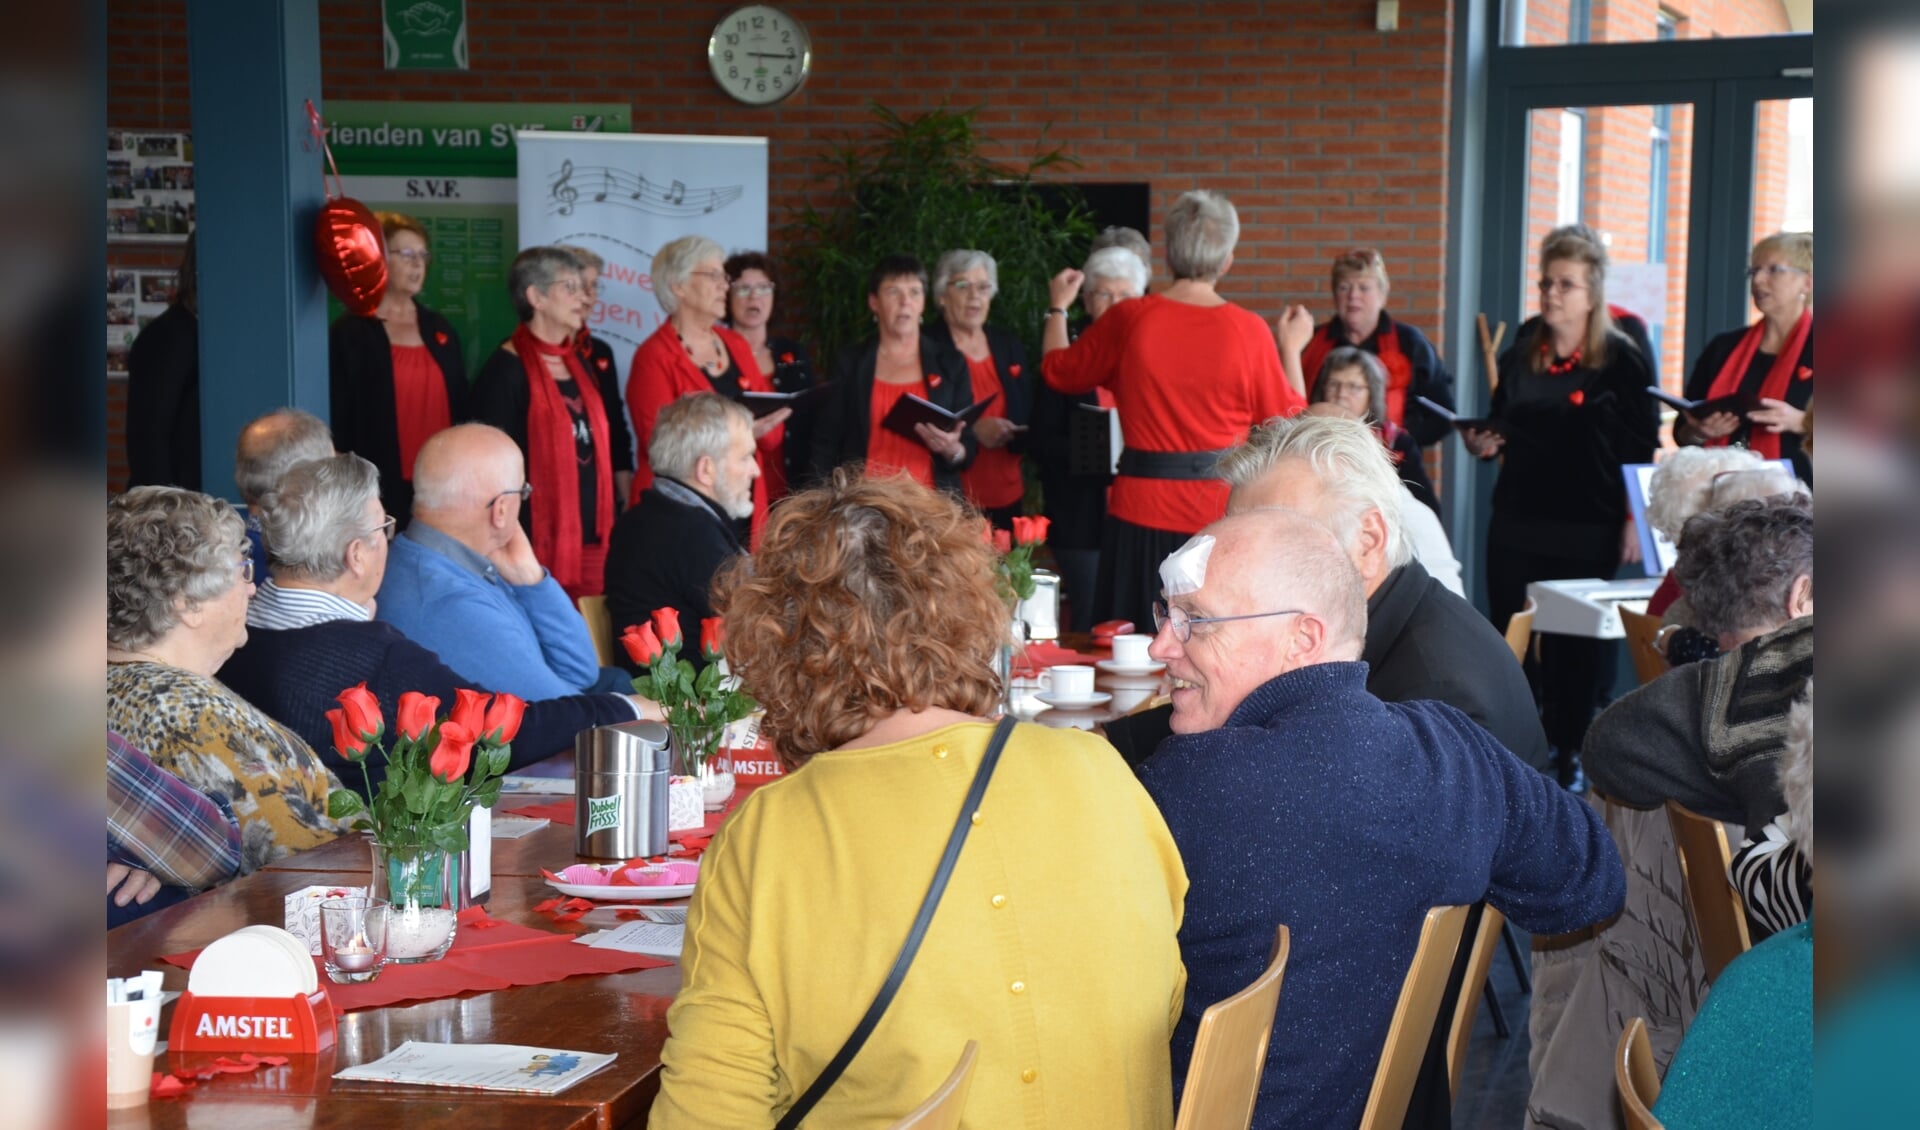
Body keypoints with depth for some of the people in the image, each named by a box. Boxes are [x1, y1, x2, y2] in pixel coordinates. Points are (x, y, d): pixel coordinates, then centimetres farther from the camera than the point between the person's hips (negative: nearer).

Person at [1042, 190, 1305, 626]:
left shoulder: (1127, 320, -4)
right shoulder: (1248, 330, -7)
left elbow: (1060, 370, 13)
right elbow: (1286, 419, 4)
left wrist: (1058, 309, 30)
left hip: (1141, 512, 1)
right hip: (1223, 512, 0)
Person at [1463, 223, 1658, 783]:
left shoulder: (1621, 359, -5)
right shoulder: (1521, 354, 9)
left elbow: (1641, 447, -6)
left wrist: (1634, 521, -11)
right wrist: (1485, 443, -3)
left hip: (1588, 527, -4)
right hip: (1517, 520, 4)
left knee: (1579, 643, 2)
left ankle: (1570, 752, 12)